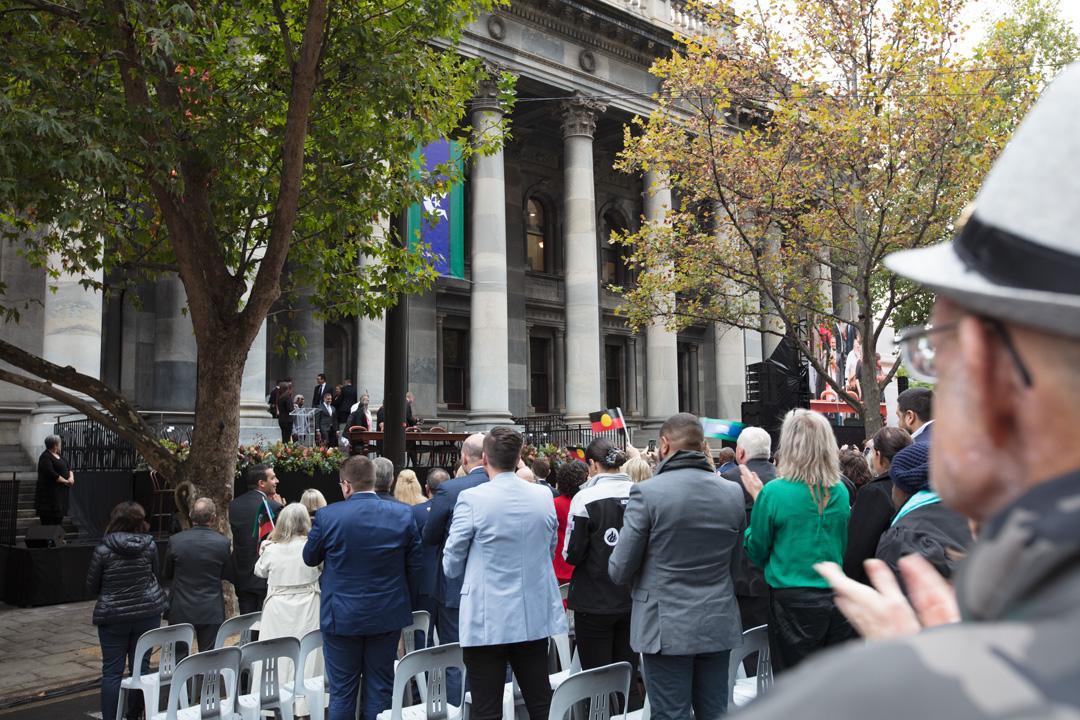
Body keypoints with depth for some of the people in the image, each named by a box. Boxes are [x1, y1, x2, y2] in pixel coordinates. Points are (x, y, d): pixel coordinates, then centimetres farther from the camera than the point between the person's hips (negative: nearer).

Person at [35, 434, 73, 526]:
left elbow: (68, 468, 14)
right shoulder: (45, 457, -14)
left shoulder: (58, 455, 14)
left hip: (61, 493, 9)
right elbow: (51, 474, -23)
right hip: (50, 493, -9)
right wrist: (66, 481, -15)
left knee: (59, 519, 15)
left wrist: (71, 477, -6)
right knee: (49, 521, -6)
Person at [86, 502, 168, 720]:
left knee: (112, 671, 5)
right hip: (148, 612, 2)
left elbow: (91, 587, -1)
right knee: (141, 666, 12)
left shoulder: (103, 550, -11)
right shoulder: (149, 545, -6)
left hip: (113, 616, -2)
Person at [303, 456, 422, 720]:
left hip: (342, 617, -1)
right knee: (380, 689, 12)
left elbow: (310, 558, 4)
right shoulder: (403, 514, -8)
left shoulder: (327, 516, -13)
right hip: (388, 616, 2)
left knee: (342, 692, 10)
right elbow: (415, 566, -1)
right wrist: (407, 606, 12)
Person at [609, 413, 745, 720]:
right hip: (719, 625, 5)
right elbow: (733, 562, 11)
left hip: (666, 628, -5)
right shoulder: (733, 493, 0)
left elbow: (619, 571, -10)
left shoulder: (647, 493, -15)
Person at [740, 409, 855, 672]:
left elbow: (757, 552, -1)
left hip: (793, 602, -4)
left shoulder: (774, 492, -12)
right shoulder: (840, 491, 2)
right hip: (838, 598, 5)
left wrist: (758, 498, 7)